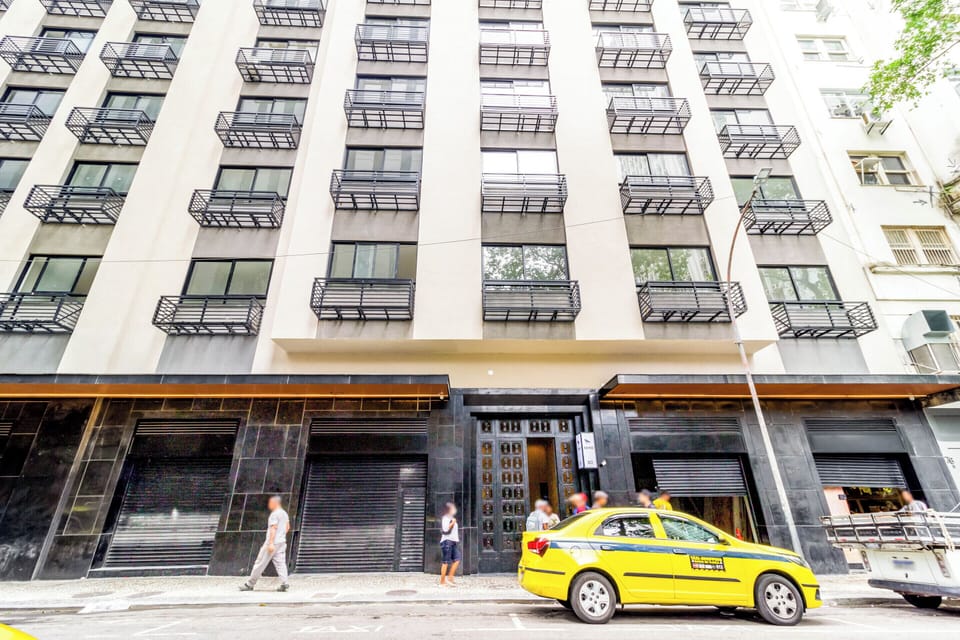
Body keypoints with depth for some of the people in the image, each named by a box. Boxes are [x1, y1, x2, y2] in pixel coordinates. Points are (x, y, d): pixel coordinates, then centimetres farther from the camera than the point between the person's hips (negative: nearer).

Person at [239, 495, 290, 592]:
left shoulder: (274, 514, -11)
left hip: (273, 542, -8)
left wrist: (271, 543, -22)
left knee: (260, 563, 3)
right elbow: (287, 527, 23)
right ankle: (284, 583, -9)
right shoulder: (284, 513, 17)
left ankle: (250, 584, 12)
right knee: (280, 563, 3)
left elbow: (273, 529, -19)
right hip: (282, 542, 8)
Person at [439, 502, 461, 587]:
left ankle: (450, 578, 5)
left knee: (457, 559, -2)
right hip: (447, 541, -9)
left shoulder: (452, 518, 22)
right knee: (445, 562, -5)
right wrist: (452, 523, -13)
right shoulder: (445, 518, -7)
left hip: (454, 541, 9)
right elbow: (445, 529, -19)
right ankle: (442, 581, 3)